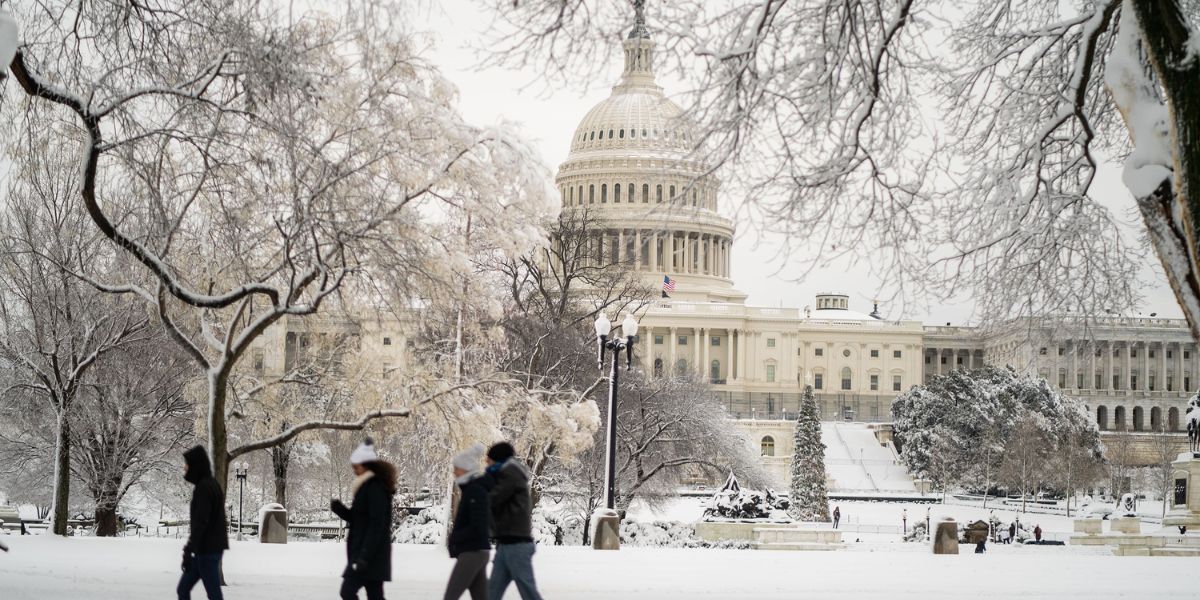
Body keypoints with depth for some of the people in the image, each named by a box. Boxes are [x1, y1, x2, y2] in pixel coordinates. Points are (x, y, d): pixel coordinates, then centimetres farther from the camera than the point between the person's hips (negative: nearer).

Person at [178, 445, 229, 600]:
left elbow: (200, 522, -22)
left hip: (207, 550, -10)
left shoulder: (204, 487, -15)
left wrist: (188, 551, -23)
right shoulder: (211, 484, 14)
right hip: (212, 547, 10)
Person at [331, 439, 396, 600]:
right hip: (368, 552, 10)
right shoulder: (366, 487, 16)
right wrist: (339, 508, 3)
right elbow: (359, 519, 20)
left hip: (369, 553, -10)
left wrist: (364, 556, -24)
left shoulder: (375, 488, -15)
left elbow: (377, 525, -21)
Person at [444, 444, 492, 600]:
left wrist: (454, 537, -11)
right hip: (477, 552, 10)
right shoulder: (471, 489, 15)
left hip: (472, 553, -10)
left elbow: (478, 528, -21)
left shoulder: (475, 491, -14)